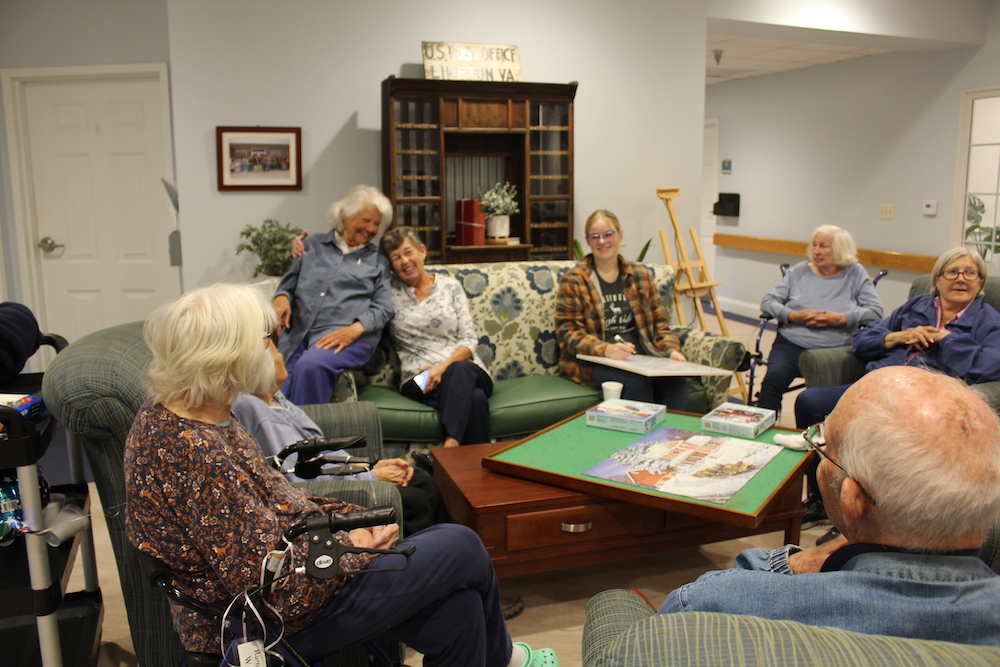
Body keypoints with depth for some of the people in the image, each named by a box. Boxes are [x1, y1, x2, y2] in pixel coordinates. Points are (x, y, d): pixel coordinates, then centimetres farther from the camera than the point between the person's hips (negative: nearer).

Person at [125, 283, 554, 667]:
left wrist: (350, 516, 0)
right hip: (279, 623, -9)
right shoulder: (199, 455, -31)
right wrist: (350, 544, -12)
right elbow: (273, 582, -29)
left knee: (457, 605, 4)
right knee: (462, 548, -2)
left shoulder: (166, 414, 2)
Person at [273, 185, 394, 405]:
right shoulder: (313, 245, 23)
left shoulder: (378, 261, 20)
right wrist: (281, 298, -1)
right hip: (297, 336, 2)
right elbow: (289, 283, 24)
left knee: (311, 365, -35)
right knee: (275, 399, -24)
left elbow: (383, 308, 8)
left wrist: (354, 330, -11)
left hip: (349, 338, -2)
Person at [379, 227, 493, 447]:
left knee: (459, 371, -39)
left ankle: (450, 449, -49)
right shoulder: (390, 292, 12)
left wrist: (444, 367, -13)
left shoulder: (450, 286, 12)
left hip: (466, 369, 1)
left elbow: (469, 340, 4)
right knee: (474, 398, -35)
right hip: (419, 380, -1)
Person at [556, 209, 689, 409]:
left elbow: (659, 322, 17)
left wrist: (671, 349, -4)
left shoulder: (641, 275, 16)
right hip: (593, 363, -3)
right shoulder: (574, 280, 2)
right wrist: (606, 350, -21)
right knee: (637, 383, -33)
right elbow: (567, 332, -5)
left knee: (676, 381, -27)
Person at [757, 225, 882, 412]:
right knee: (773, 379, -30)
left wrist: (841, 318, -11)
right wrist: (793, 315, -9)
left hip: (836, 350, -1)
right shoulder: (798, 271, 15)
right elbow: (768, 301, 10)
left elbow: (875, 310, 4)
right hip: (792, 344, 1)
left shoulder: (856, 274, 11)